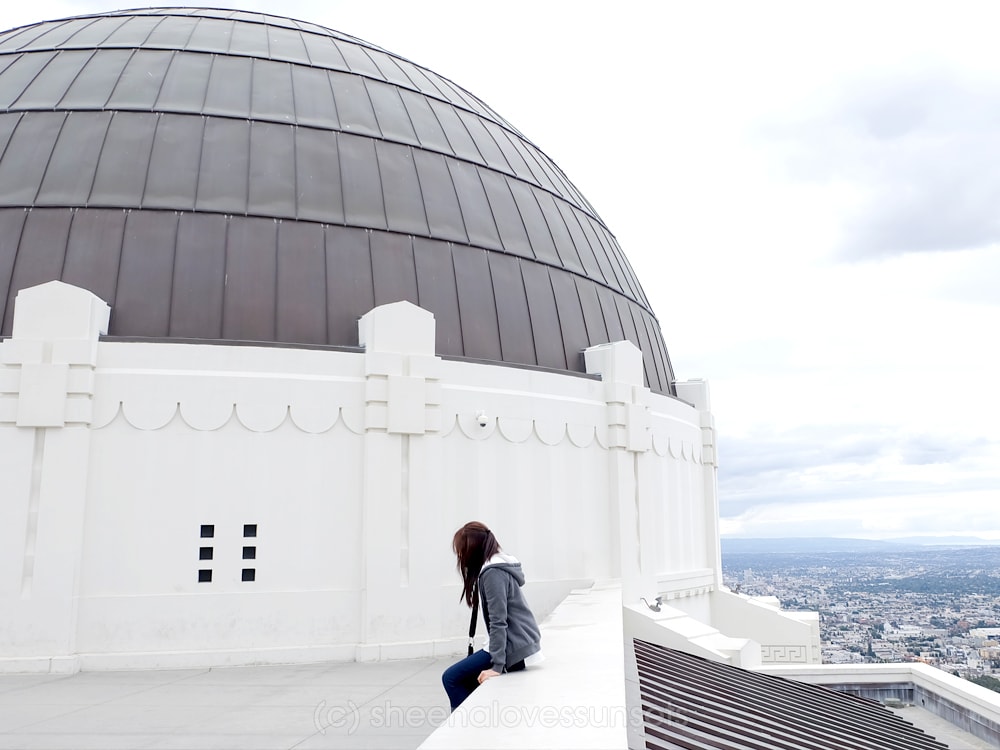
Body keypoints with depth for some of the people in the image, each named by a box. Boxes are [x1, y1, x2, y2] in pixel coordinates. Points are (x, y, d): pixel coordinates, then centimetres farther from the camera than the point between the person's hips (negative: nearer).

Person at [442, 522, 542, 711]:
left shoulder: (493, 573, -16)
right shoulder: (499, 566, 13)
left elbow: (498, 622, -21)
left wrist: (497, 666, -22)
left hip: (514, 647, -10)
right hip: (523, 643, 10)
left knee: (451, 678, -4)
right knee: (467, 678, 19)